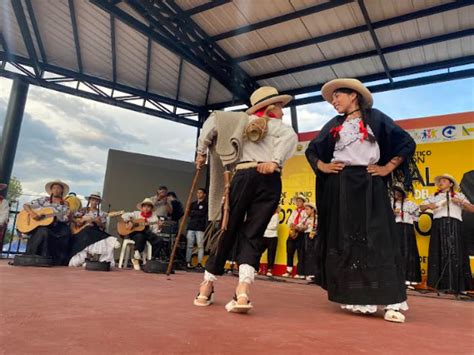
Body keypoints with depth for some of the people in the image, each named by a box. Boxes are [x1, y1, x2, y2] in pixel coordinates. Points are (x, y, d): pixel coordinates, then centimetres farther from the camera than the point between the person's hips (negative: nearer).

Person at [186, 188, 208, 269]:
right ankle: (188, 262, 8)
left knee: (200, 246, -7)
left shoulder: (206, 204, 5)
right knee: (189, 245, 3)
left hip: (200, 228, -4)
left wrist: (194, 212, -1)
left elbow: (203, 213, -7)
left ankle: (199, 263, -4)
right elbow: (189, 213, 10)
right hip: (191, 227, 5)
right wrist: (198, 213, -3)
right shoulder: (193, 204, 20)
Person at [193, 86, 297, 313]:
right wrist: (275, 162, -15)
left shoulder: (243, 120, 25)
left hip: (243, 176, 1)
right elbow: (290, 137, -6)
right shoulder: (277, 125, 18)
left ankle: (207, 286, 17)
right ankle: (242, 292, -15)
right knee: (252, 234, 1)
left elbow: (213, 120, 10)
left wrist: (202, 152, 15)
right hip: (270, 180, -1)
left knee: (228, 230, 10)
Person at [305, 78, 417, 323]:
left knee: (376, 240, -8)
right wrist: (322, 166, 3)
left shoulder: (375, 118, 6)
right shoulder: (333, 125, 16)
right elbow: (311, 150, 20)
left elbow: (407, 143, 3)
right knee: (343, 241, 0)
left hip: (369, 185, -3)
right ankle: (356, 298, 8)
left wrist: (388, 168, -4)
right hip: (340, 188, 4)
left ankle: (393, 302, -4)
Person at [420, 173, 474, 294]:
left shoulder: (459, 195, 18)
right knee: (440, 253, -5)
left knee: (455, 253, -7)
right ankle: (442, 284, -5)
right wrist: (428, 205, -5)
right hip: (439, 225, 1)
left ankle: (457, 285, -6)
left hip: (454, 226, -1)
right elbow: (420, 208, 15)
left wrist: (461, 202, -7)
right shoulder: (434, 196, 21)